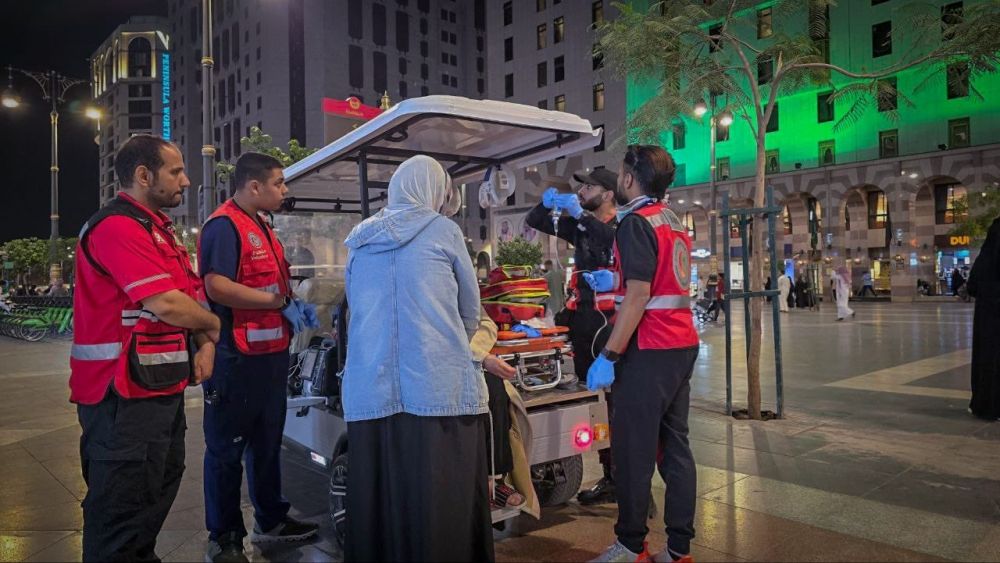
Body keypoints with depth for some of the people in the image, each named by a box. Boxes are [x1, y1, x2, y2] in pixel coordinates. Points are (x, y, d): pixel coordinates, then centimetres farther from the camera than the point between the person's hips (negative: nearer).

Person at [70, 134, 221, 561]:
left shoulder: (159, 230, 15)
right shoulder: (118, 226, -18)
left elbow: (188, 297, 18)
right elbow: (165, 304, -26)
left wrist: (204, 343, 1)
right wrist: (213, 326, -7)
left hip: (161, 386, 10)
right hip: (125, 393, -10)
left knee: (158, 489, 22)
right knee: (122, 506, 2)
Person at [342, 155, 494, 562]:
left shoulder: (360, 239, 17)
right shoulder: (442, 230, 5)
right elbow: (471, 310, 12)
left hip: (370, 390, 4)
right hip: (438, 386, -4)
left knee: (379, 500, 9)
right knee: (442, 501, 2)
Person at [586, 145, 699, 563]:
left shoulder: (636, 223, -12)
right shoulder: (673, 223, 15)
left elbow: (638, 296, -19)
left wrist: (608, 357, -18)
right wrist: (614, 283, 27)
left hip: (649, 351, -9)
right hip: (683, 345, 9)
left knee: (633, 451, 1)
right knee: (675, 445, 12)